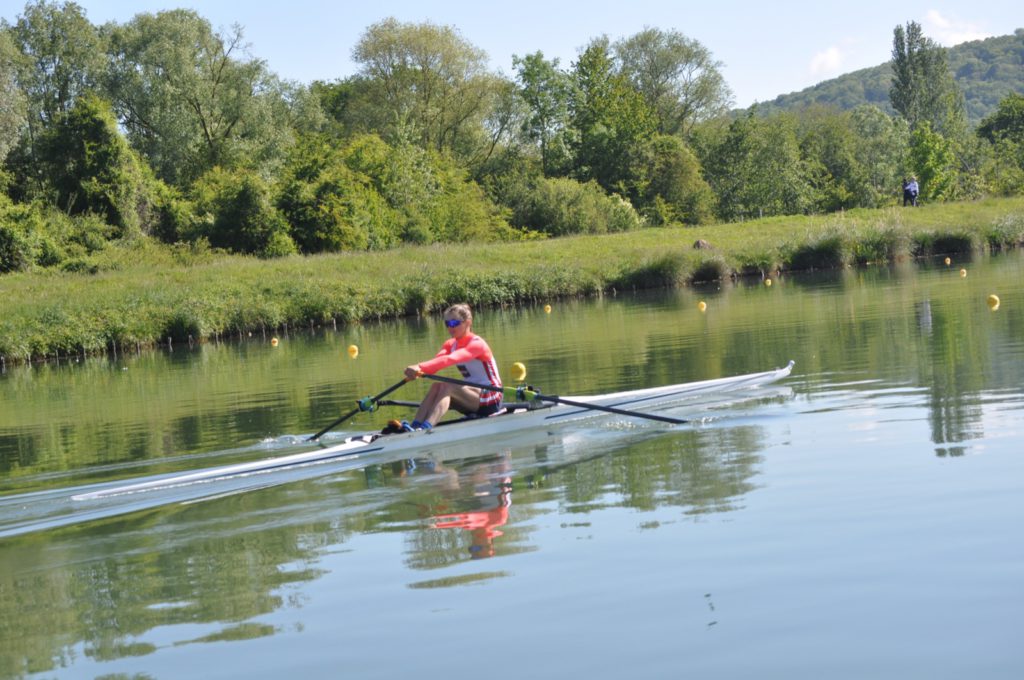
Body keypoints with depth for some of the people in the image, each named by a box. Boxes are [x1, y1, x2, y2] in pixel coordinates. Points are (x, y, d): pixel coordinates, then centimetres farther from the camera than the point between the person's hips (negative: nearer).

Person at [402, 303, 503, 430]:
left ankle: (425, 428, -44)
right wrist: (418, 370, -36)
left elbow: (450, 359, -33)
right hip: (473, 396, 7)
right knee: (437, 386, -17)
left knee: (446, 386, -27)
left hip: (490, 401, -7)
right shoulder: (450, 344, 8)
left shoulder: (477, 344, -16)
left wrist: (420, 367, -46)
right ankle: (415, 425, -33)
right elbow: (436, 361, -13)